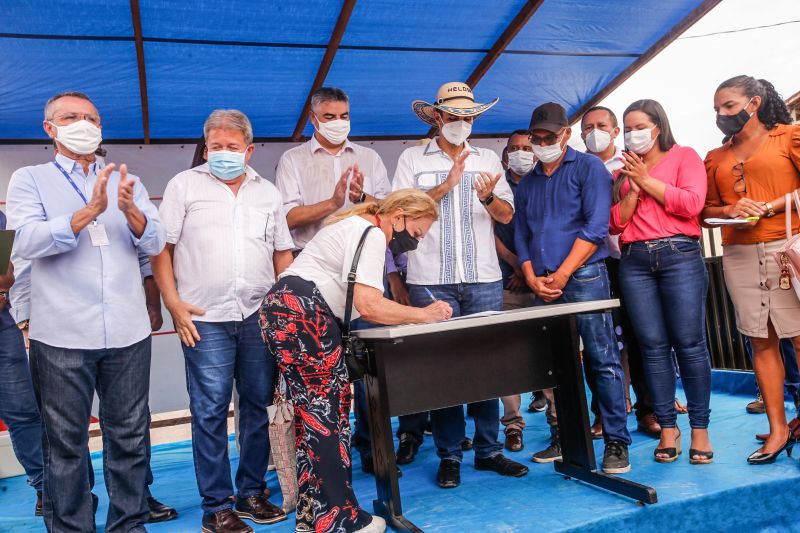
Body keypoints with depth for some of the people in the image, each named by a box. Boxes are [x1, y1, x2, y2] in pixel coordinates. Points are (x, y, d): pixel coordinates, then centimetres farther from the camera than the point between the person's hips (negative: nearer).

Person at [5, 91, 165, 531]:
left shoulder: (128, 182, 13)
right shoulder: (29, 179, 5)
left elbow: (156, 242, 1)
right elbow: (27, 242, -11)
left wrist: (129, 209, -18)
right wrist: (89, 211, -23)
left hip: (128, 332, 3)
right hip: (62, 336, -2)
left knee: (129, 437, 10)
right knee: (66, 443, 8)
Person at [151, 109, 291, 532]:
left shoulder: (267, 192, 14)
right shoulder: (184, 185, 5)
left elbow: (283, 252, 16)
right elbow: (161, 247, 1)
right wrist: (173, 302, -8)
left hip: (261, 317, 4)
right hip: (204, 319, -3)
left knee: (259, 406, 8)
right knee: (210, 411, -1)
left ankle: (252, 493, 23)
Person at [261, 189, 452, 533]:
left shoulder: (360, 229, 23)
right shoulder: (371, 235, -10)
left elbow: (356, 304, 20)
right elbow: (367, 304, -20)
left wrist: (409, 316, 10)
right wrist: (423, 314, -8)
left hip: (287, 311, 11)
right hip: (300, 313, -11)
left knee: (316, 412, 9)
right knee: (326, 412, -8)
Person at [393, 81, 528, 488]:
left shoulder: (488, 159, 14)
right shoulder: (412, 159, 6)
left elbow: (507, 215, 7)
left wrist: (488, 197, -14)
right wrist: (446, 185, -13)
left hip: (484, 278, 3)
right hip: (431, 281, -2)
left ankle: (489, 450, 19)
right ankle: (449, 455, 13)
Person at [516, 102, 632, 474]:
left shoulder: (588, 168, 1)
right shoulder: (527, 184, 19)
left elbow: (596, 226, -9)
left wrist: (562, 274, -12)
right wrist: (532, 278, -1)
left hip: (584, 277, -5)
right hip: (543, 285, 6)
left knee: (603, 359, -6)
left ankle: (616, 442, 3)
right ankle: (561, 439, 18)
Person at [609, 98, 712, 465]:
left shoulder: (684, 156, 10)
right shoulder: (623, 172, 19)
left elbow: (692, 203, -7)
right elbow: (614, 223, 10)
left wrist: (647, 180, -3)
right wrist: (633, 188, -2)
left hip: (679, 255, -3)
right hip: (634, 261, 3)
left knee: (689, 343, -5)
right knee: (653, 345, 1)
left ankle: (700, 428, 4)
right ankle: (668, 427, 8)